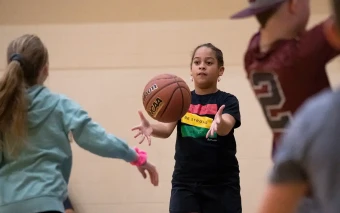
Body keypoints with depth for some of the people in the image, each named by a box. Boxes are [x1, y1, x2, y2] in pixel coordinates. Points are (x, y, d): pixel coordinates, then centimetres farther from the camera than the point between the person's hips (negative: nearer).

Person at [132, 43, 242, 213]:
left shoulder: (227, 101, 0)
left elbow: (226, 127, -21)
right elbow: (167, 129, -8)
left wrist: (219, 124, -45)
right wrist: (151, 128, -31)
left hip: (222, 184, -2)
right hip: (185, 183, 2)